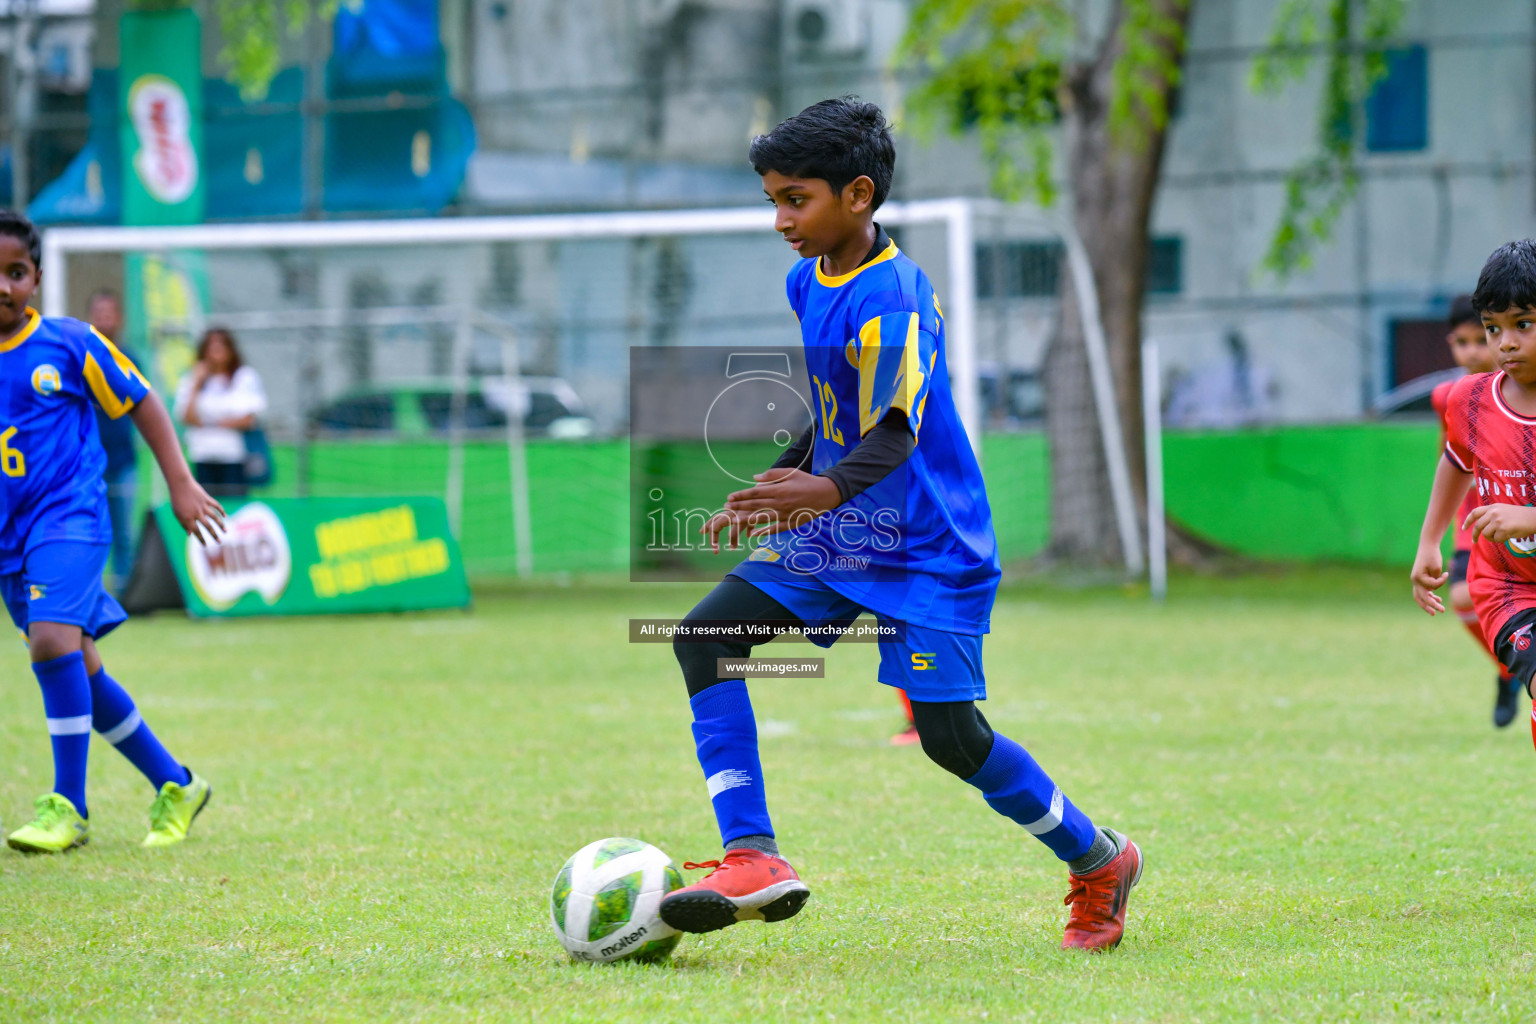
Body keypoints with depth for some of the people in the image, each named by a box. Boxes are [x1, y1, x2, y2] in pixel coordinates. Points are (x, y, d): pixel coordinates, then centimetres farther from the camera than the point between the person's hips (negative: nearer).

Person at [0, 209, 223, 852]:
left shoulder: (70, 343, -5)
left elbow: (140, 404, 6)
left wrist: (180, 485, 3)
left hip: (68, 515, -5)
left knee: (53, 641, -24)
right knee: (79, 670, 10)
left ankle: (68, 807, -15)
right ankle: (174, 785, 25)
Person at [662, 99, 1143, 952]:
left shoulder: (893, 295, -20)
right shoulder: (808, 283, 7)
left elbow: (895, 432, -31)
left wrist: (829, 489, -48)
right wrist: (773, 487, 22)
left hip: (927, 548, -8)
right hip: (836, 539, 8)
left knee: (949, 733, -11)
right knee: (705, 636, -9)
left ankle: (1097, 859, 14)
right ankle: (753, 860, -14)